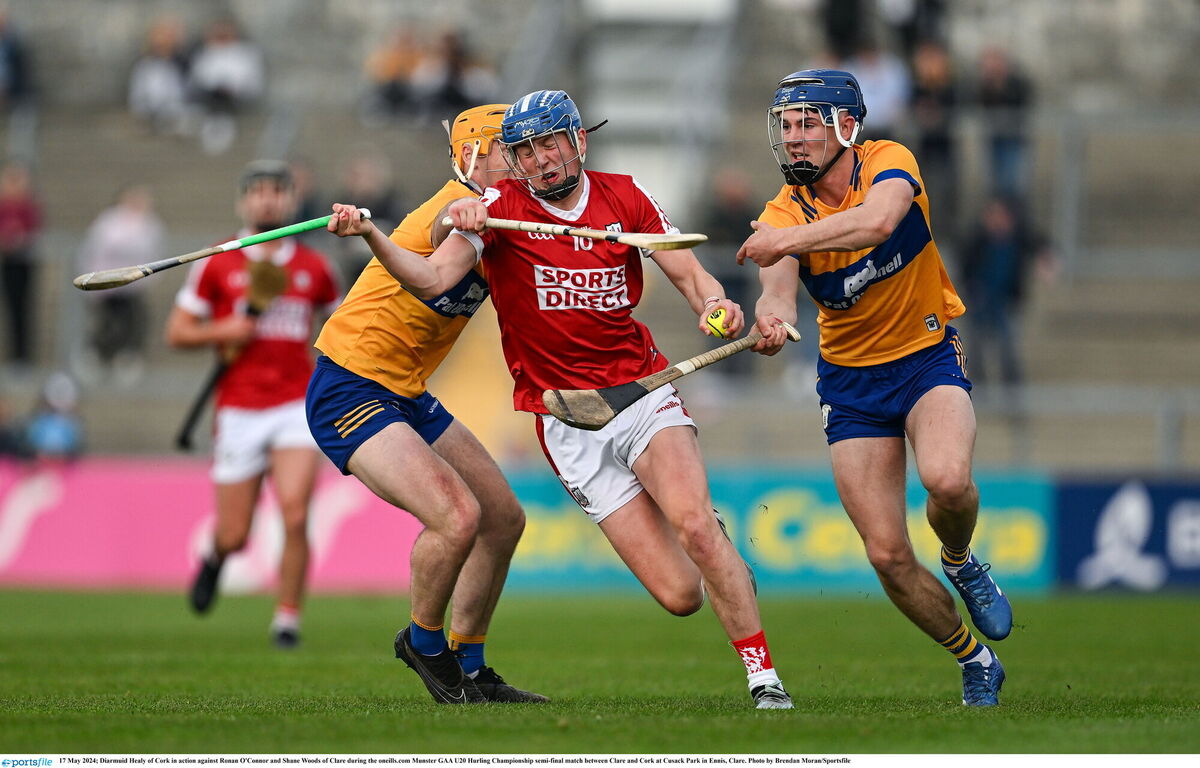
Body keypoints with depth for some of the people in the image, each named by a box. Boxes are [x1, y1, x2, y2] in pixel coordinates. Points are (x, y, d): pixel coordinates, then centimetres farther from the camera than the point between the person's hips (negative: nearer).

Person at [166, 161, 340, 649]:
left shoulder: (313, 268, 8)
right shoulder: (217, 264, 2)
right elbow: (177, 331, 5)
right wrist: (222, 331, -13)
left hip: (296, 405, 1)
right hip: (239, 411, -1)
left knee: (295, 516, -18)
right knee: (234, 537, 2)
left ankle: (288, 618, -4)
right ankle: (215, 556, 39)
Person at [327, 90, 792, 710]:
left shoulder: (624, 196, 5)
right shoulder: (500, 207, -2)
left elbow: (688, 274, 5)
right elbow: (430, 280, -14)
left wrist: (713, 303, -18)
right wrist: (370, 236, -32)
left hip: (643, 394, 1)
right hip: (568, 422, -1)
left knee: (695, 527, -28)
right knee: (679, 594, -9)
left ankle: (765, 678, -16)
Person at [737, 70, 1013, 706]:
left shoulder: (889, 163, -13)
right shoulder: (783, 213, -9)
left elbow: (878, 220, -36)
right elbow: (777, 289, -27)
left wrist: (786, 241, -45)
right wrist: (771, 317, -51)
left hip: (928, 357, -2)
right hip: (850, 381, 2)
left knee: (947, 480, -33)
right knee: (888, 557, -5)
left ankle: (960, 563, 2)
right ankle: (976, 664, 19)